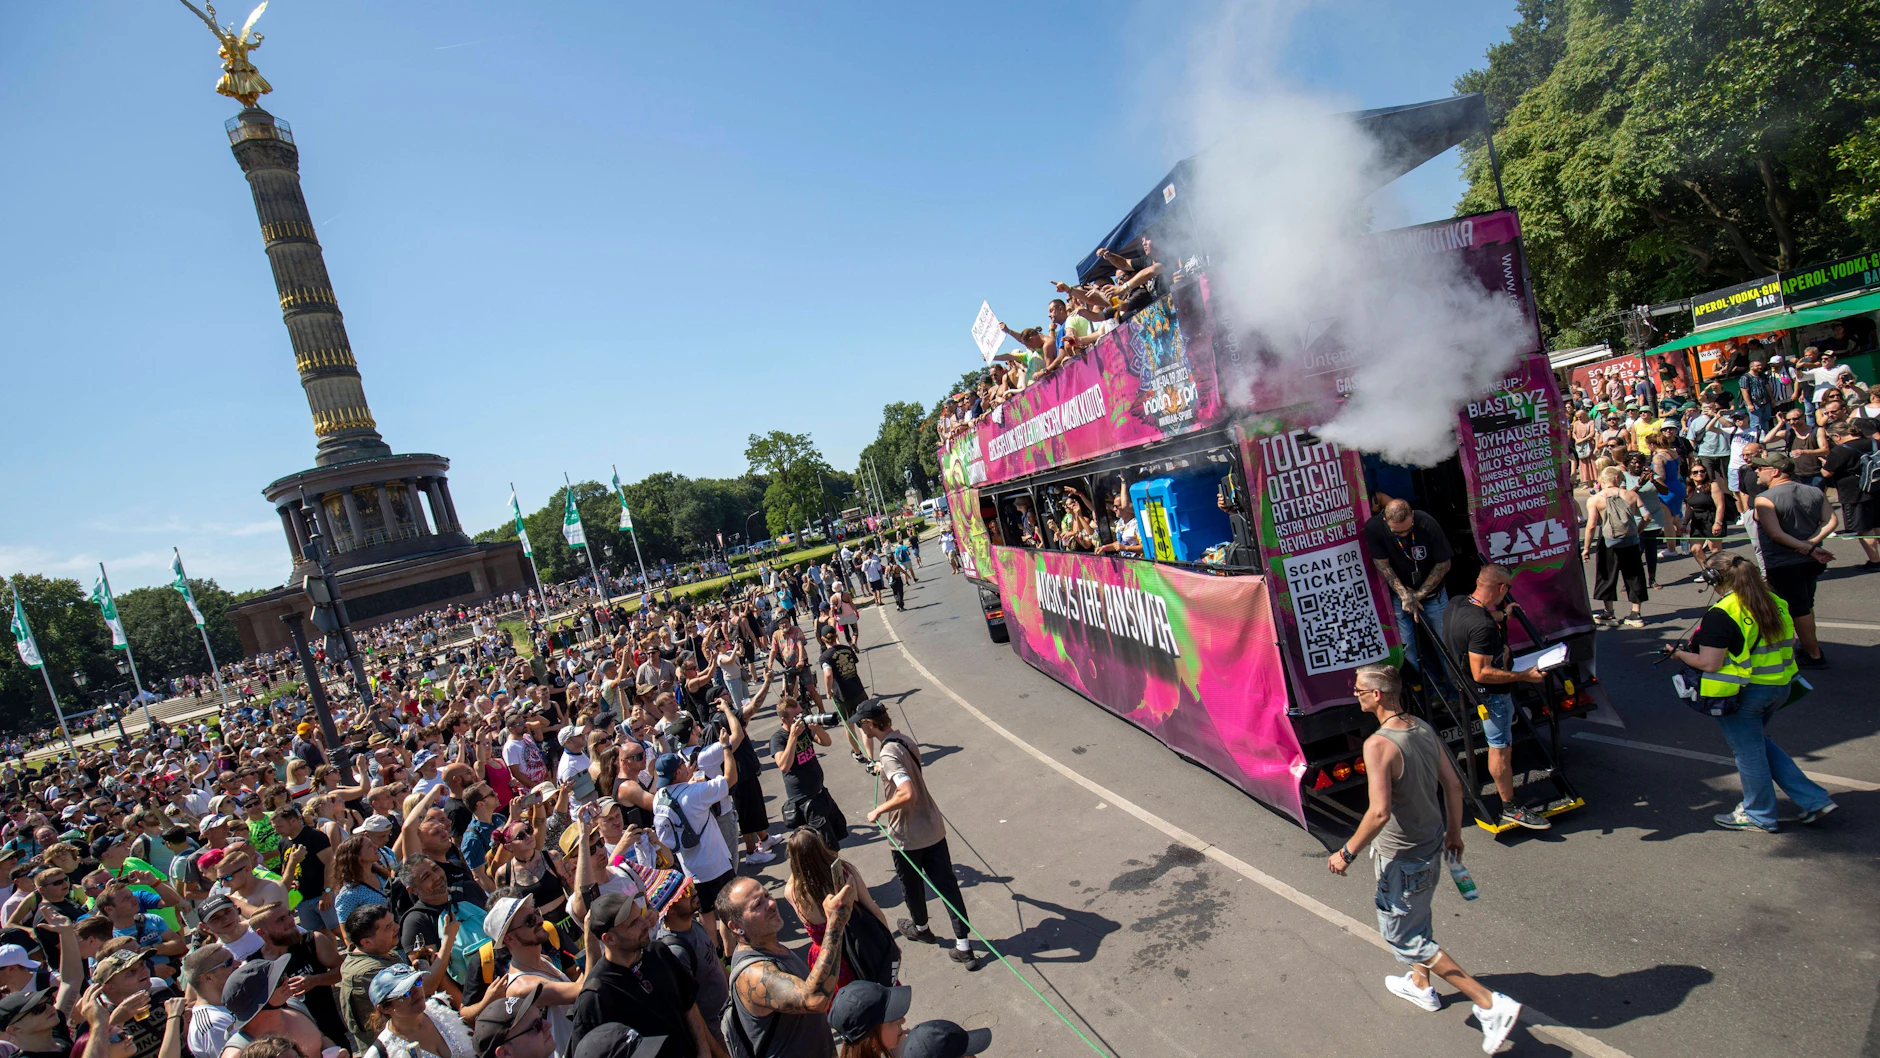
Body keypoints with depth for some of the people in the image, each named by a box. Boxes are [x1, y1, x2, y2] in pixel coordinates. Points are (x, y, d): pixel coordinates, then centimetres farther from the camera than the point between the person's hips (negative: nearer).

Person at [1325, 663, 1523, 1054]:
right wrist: (1454, 831, 20)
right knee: (1417, 918, 29)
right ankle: (1420, 986, 49)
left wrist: (1347, 853, -19)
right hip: (1432, 846, 9)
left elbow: (1379, 812, -31)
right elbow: (1453, 784, 5)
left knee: (1403, 937, 8)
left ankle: (1490, 1004, 9)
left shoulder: (1378, 744, -29)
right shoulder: (1424, 729, -4)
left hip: (1401, 858, -9)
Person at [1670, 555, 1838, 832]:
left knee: (1748, 751, 8)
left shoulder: (1722, 614, -21)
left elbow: (1709, 664, -21)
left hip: (1743, 693, -8)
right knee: (1757, 742, 26)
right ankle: (1814, 799, 25)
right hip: (1780, 687, 8)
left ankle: (1759, 816, 25)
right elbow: (1788, 646, 16)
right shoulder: (1777, 605, 5)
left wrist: (1680, 654, -4)